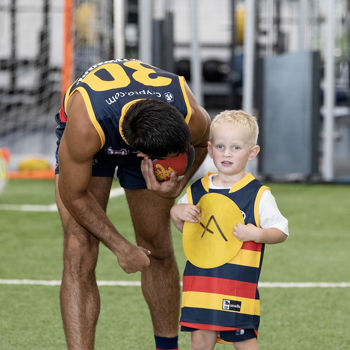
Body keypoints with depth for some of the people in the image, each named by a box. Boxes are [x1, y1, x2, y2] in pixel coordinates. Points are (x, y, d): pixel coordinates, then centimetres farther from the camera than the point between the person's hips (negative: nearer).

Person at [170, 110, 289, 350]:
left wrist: (258, 235, -19)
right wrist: (177, 212, 1)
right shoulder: (198, 190, 10)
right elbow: (184, 227, 23)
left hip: (238, 284, -4)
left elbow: (281, 231, -1)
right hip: (200, 281, 4)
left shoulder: (258, 195, -2)